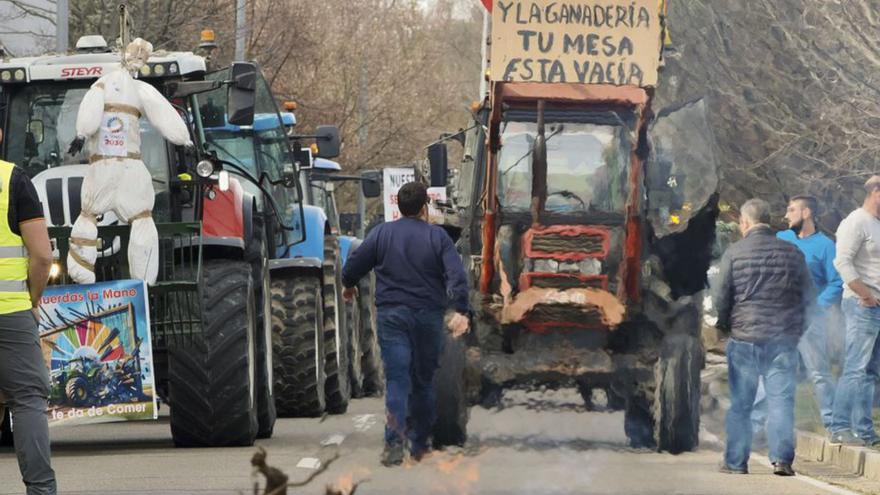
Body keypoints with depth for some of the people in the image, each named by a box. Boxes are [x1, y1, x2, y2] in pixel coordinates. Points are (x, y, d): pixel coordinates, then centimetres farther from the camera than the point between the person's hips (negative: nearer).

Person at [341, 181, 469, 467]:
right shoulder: (437, 237, 0)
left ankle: (394, 441, -25)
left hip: (392, 316, 0)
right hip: (428, 316, 0)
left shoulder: (382, 234, 2)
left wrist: (349, 286, 28)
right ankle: (419, 444, 20)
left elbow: (353, 267, 6)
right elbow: (457, 276, -12)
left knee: (396, 379, -7)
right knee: (423, 381, 13)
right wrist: (461, 311, -17)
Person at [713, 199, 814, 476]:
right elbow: (808, 296, 10)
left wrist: (724, 325, 15)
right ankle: (782, 457, -9)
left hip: (744, 337, -1)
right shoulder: (792, 253, 4)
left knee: (740, 403, 6)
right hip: (784, 339, 1)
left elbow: (721, 297, -3)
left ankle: (736, 462, 8)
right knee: (781, 399, 2)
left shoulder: (734, 253, -4)